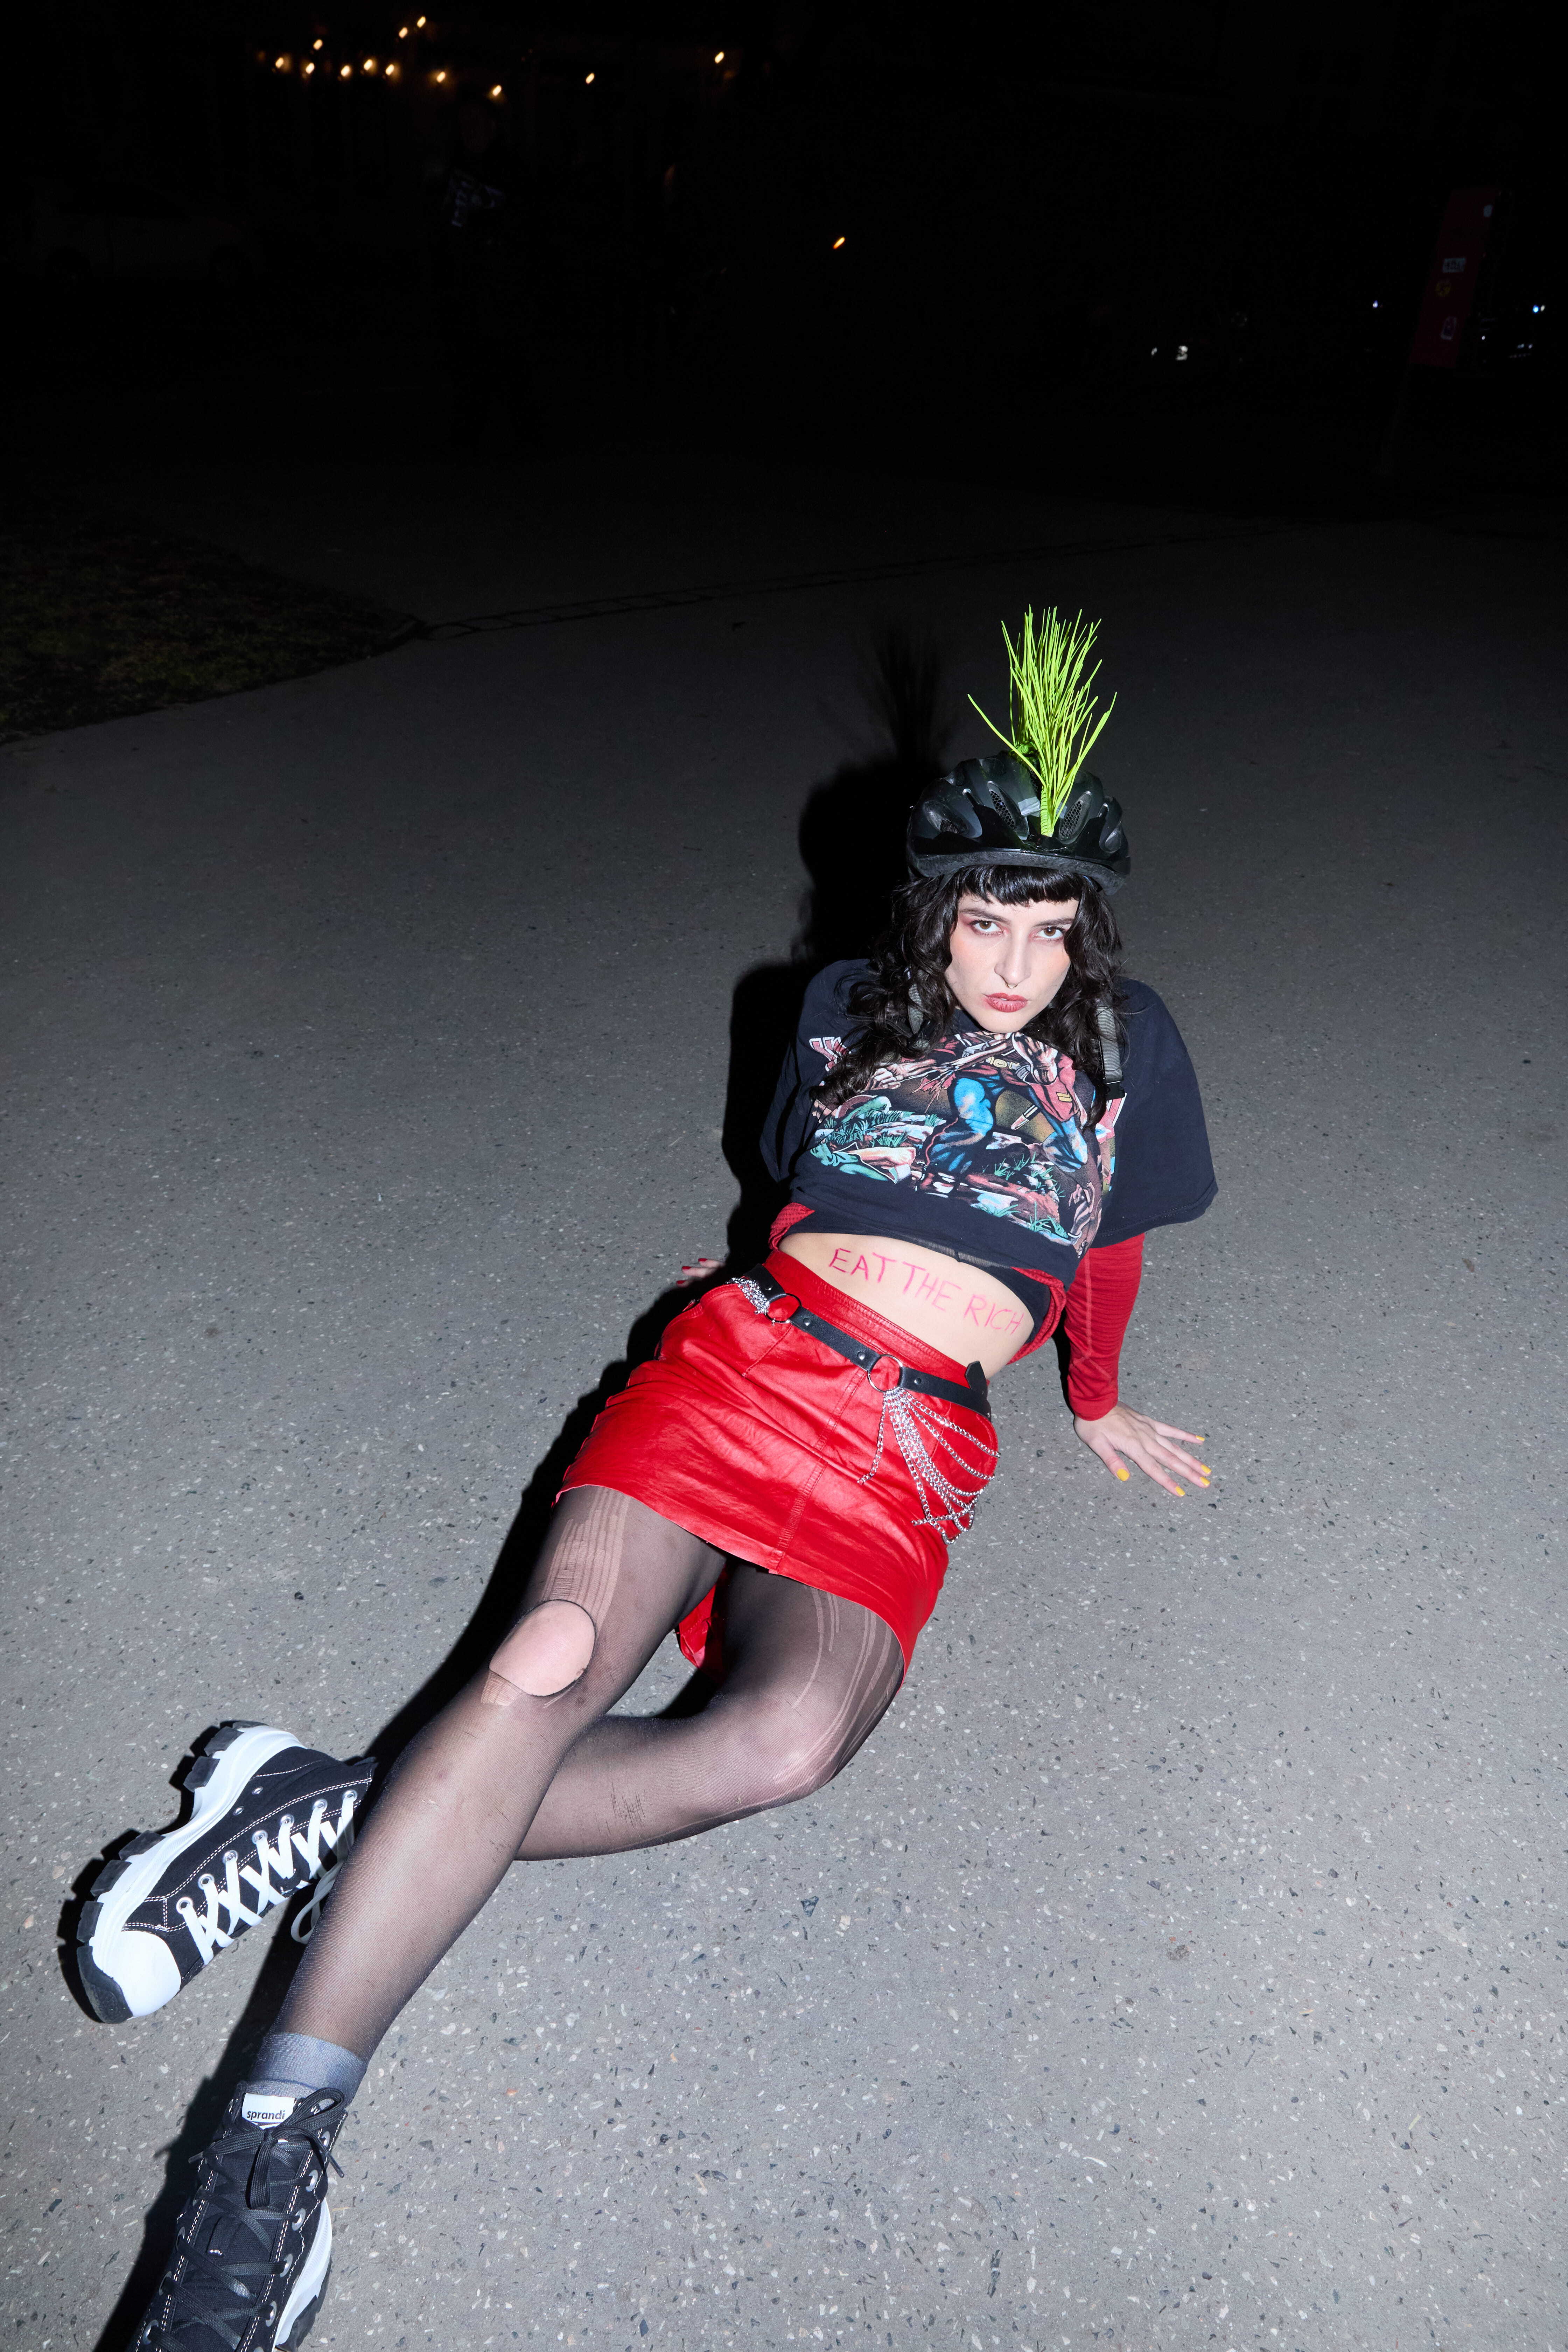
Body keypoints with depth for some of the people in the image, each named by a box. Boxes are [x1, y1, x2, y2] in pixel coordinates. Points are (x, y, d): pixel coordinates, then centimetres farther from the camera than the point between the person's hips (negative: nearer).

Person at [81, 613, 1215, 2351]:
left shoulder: (1123, 1049, 15)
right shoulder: (849, 1008, 16)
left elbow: (1107, 1249, 25)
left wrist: (1098, 1410, 33)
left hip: (910, 1449, 0)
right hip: (747, 1357, 1)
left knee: (792, 1734, -33)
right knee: (554, 1659, -26)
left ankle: (341, 1819, -20)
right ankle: (275, 2141, -22)